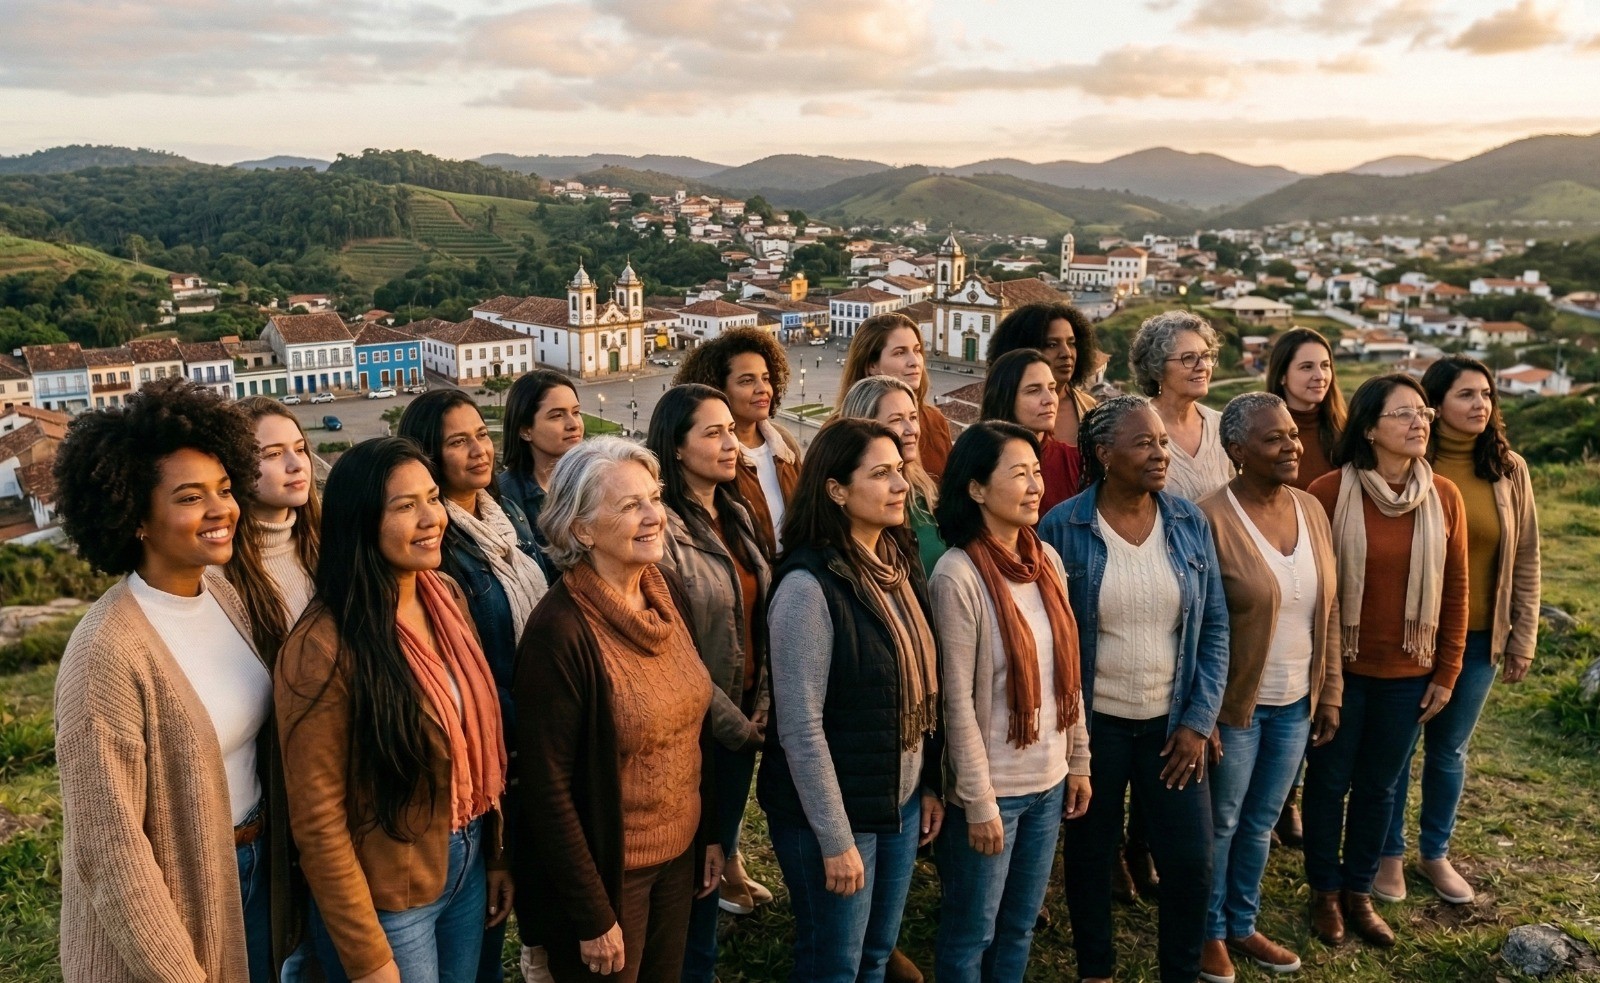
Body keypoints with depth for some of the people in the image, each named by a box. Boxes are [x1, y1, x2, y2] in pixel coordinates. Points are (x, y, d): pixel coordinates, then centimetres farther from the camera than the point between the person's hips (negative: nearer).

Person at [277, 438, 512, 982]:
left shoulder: (448, 597, -2)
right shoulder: (324, 646, -23)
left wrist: (496, 855, 10)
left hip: (467, 865, 6)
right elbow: (318, 819, -18)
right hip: (389, 897, -6)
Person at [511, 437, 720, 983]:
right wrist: (592, 917, -16)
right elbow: (545, 788, -21)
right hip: (606, 871, -6)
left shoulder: (669, 595, -4)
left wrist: (711, 833, 10)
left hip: (678, 855, 6)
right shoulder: (561, 629, -24)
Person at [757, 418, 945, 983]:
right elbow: (801, 728, -20)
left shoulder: (899, 564, 2)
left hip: (901, 803, 7)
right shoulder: (809, 586, -21)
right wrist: (835, 839, -17)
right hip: (834, 812, -7)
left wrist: (930, 786, 9)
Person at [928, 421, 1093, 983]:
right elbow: (957, 700, -18)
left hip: (1048, 781, 6)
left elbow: (1068, 670, 8)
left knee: (1020, 926, 21)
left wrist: (1078, 760, 10)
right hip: (991, 788, -6)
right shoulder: (958, 575, -19)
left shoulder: (1046, 559, 1)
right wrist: (978, 800, -16)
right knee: (971, 934, 12)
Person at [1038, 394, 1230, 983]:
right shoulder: (1062, 528, -12)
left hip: (1173, 722, 2)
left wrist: (1199, 719, -4)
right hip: (1093, 724, -2)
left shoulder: (1189, 522, -2)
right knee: (1091, 856, 14)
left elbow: (1214, 626, 1)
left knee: (1192, 863, 6)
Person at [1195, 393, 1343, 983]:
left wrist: (1330, 693, 8)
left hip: (1296, 703, 6)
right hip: (1236, 704, -5)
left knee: (1261, 823, 20)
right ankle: (1209, 932, 34)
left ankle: (1242, 925, 40)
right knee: (1221, 823, 13)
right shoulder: (1211, 519, -18)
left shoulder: (1312, 510, 2)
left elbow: (1328, 611, 9)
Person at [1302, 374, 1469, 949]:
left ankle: (1359, 891, 34)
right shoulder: (1330, 491, -14)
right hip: (1340, 669, -3)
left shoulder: (1444, 496, -3)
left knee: (1379, 787, 16)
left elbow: (1456, 591, 3)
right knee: (1329, 782, 11)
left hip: (1408, 675, 3)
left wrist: (1447, 674, 4)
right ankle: (1325, 892, 31)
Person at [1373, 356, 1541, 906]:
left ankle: (1436, 854, 35)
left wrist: (1522, 638, 4)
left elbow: (1525, 561, 5)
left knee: (1449, 751, 17)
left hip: (1477, 637, 3)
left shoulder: (1509, 470, -1)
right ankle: (1389, 855, 29)